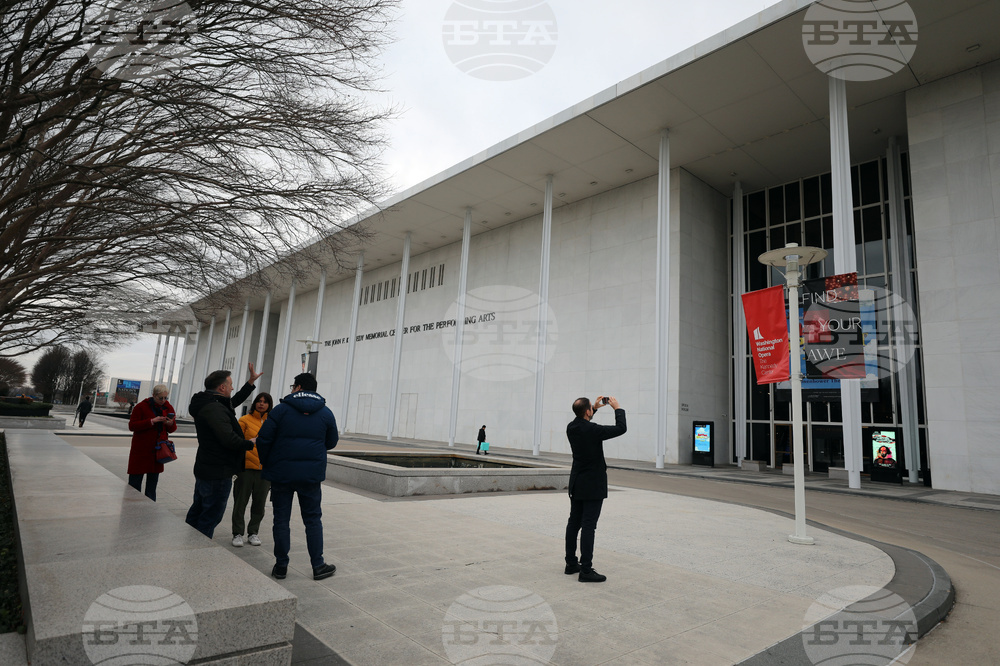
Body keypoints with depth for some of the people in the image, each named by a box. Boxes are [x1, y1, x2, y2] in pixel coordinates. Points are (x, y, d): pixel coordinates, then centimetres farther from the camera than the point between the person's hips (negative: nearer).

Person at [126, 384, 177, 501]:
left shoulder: (168, 408, 5)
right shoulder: (141, 407, -7)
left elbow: (172, 429, 11)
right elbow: (132, 426, -13)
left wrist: (171, 424, -13)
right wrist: (152, 421, -24)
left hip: (158, 451, 4)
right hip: (141, 450, -4)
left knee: (152, 483, 12)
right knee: (135, 483, 1)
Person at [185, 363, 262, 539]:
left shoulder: (206, 404, 11)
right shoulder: (214, 409, -23)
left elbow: (234, 401, 28)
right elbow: (229, 439, -30)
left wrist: (251, 382, 30)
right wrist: (250, 443, -13)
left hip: (204, 470, 11)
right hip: (218, 473, -11)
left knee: (197, 511, 22)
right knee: (211, 516, 0)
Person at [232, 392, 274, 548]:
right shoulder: (245, 420, -1)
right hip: (246, 467, -2)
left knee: (259, 504, 11)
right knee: (241, 502, 7)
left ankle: (253, 532, 25)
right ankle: (237, 533, 19)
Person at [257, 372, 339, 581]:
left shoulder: (281, 409, -5)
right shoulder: (326, 413, 4)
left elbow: (263, 439, -6)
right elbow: (331, 442, 12)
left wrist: (266, 463, 9)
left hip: (281, 473, -1)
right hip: (312, 475, 2)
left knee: (281, 519, 10)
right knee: (313, 519, 10)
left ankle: (281, 566, 17)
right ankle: (318, 566, 13)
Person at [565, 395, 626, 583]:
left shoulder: (571, 427, 0)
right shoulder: (592, 430, -23)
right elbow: (621, 428, -13)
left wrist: (595, 408, 21)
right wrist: (617, 408, 1)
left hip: (576, 483, 8)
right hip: (593, 485, -8)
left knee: (574, 523, 13)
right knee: (588, 525, -5)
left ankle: (571, 564, 22)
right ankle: (585, 570, -2)